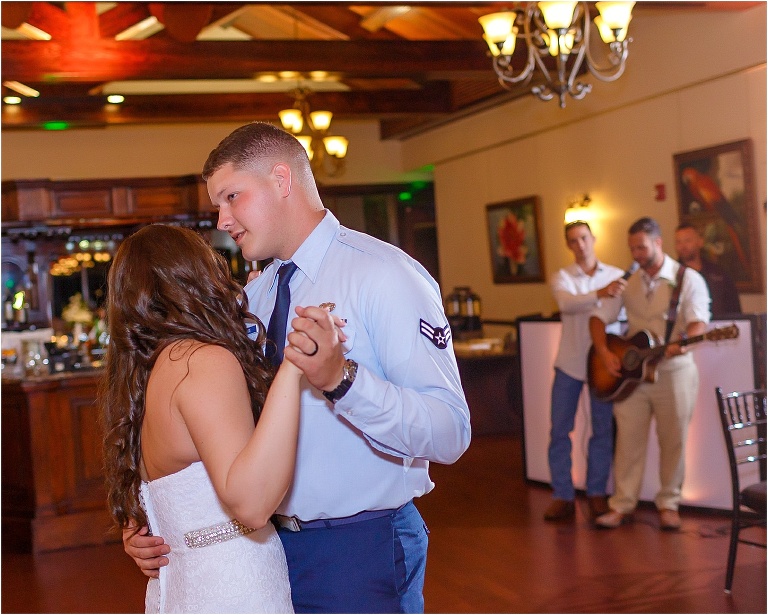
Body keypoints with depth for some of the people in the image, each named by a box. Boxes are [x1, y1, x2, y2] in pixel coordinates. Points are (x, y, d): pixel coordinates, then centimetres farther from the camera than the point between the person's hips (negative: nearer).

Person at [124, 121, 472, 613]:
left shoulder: (383, 274, -15)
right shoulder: (253, 298, 8)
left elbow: (450, 434, -24)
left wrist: (340, 378, -37)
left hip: (364, 552, -6)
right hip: (271, 544, 7)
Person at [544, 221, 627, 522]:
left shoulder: (617, 276, 6)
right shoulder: (562, 277, 2)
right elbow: (566, 303, -20)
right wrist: (600, 294, -37)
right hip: (570, 361, 0)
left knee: (603, 430, 4)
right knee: (560, 430, 1)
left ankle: (597, 494, 15)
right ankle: (562, 496, 9)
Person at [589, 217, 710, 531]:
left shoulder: (687, 279, -4)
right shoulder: (627, 282, 8)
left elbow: (698, 320, -14)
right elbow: (598, 316, 8)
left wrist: (684, 343, -35)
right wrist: (604, 352, -8)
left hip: (673, 371, -3)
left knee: (672, 440, 4)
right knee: (628, 438, 3)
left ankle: (668, 504, 17)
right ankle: (622, 505, 9)